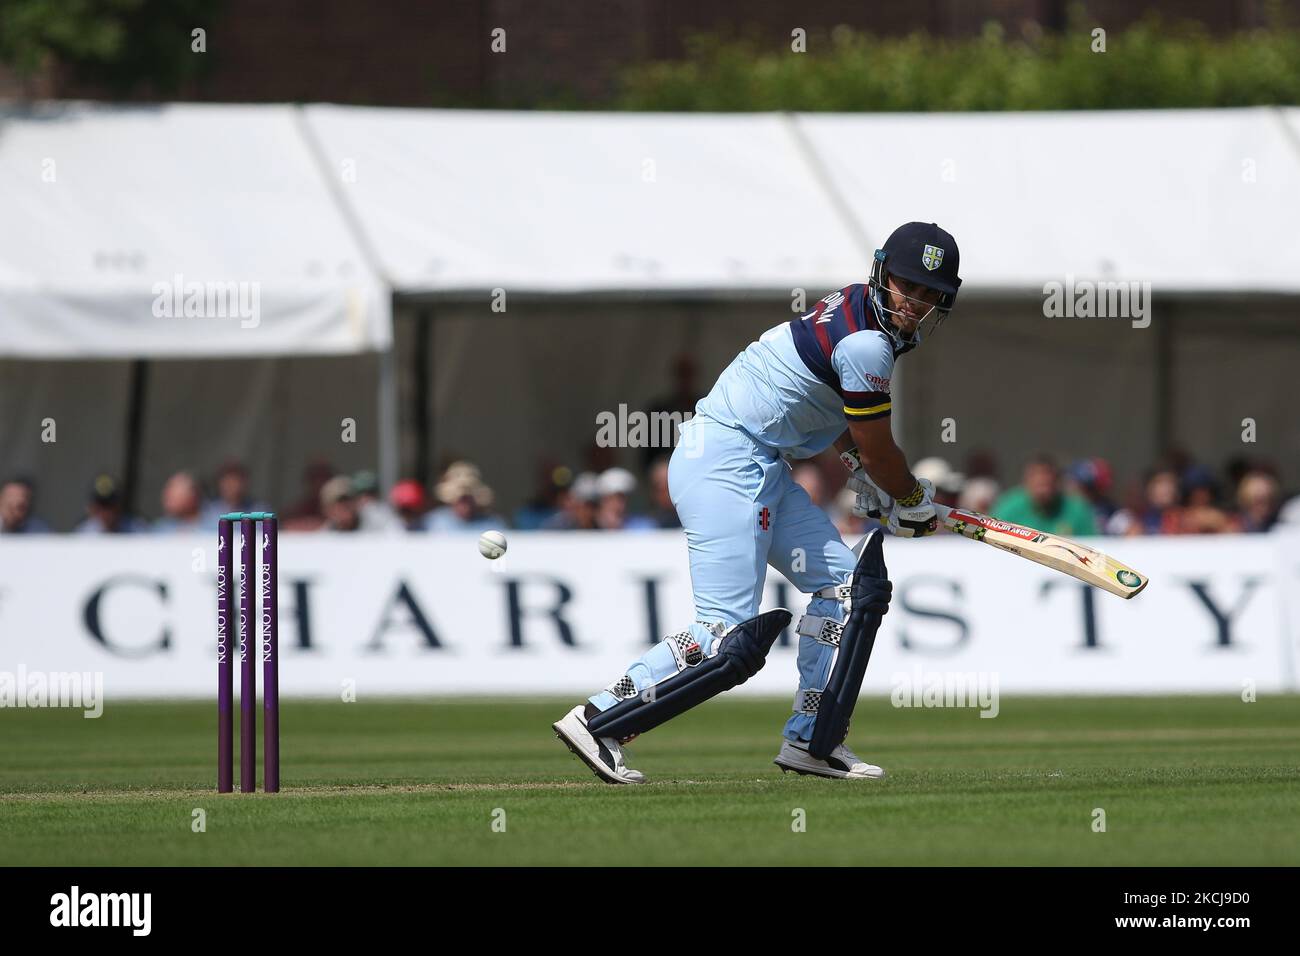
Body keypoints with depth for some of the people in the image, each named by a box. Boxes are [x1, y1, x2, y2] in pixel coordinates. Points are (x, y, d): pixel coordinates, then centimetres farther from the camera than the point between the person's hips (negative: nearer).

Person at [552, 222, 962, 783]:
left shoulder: (853, 310, 13)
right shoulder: (867, 344, -17)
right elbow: (877, 450, -7)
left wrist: (864, 480, 17)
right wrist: (914, 501, 11)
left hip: (760, 468, 11)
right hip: (728, 468, -11)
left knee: (845, 583, 16)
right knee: (728, 640, -17)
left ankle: (810, 740, 19)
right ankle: (598, 721, -12)